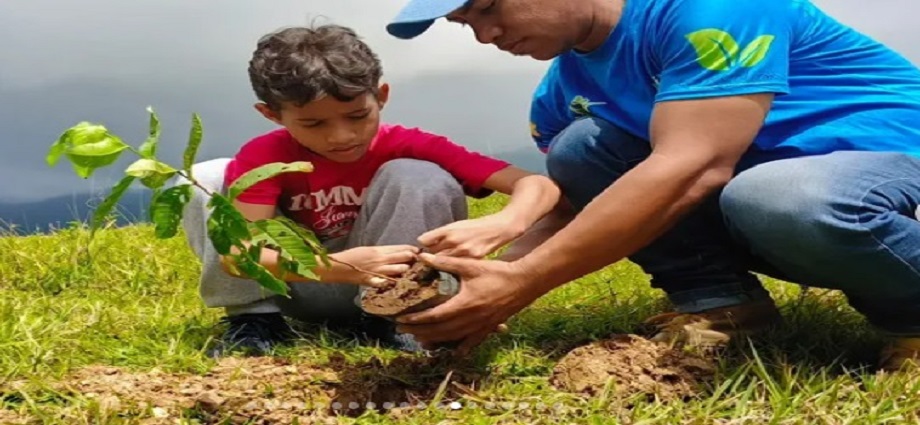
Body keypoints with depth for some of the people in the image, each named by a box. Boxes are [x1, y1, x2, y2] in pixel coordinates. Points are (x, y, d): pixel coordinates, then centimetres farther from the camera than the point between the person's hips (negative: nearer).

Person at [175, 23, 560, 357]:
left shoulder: (409, 147, -18)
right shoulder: (264, 157, -19)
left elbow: (538, 185, -26)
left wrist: (501, 226, -51)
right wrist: (338, 266, -51)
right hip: (293, 286, 0)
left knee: (418, 177, -27)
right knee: (204, 179, -20)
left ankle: (385, 320, -18)